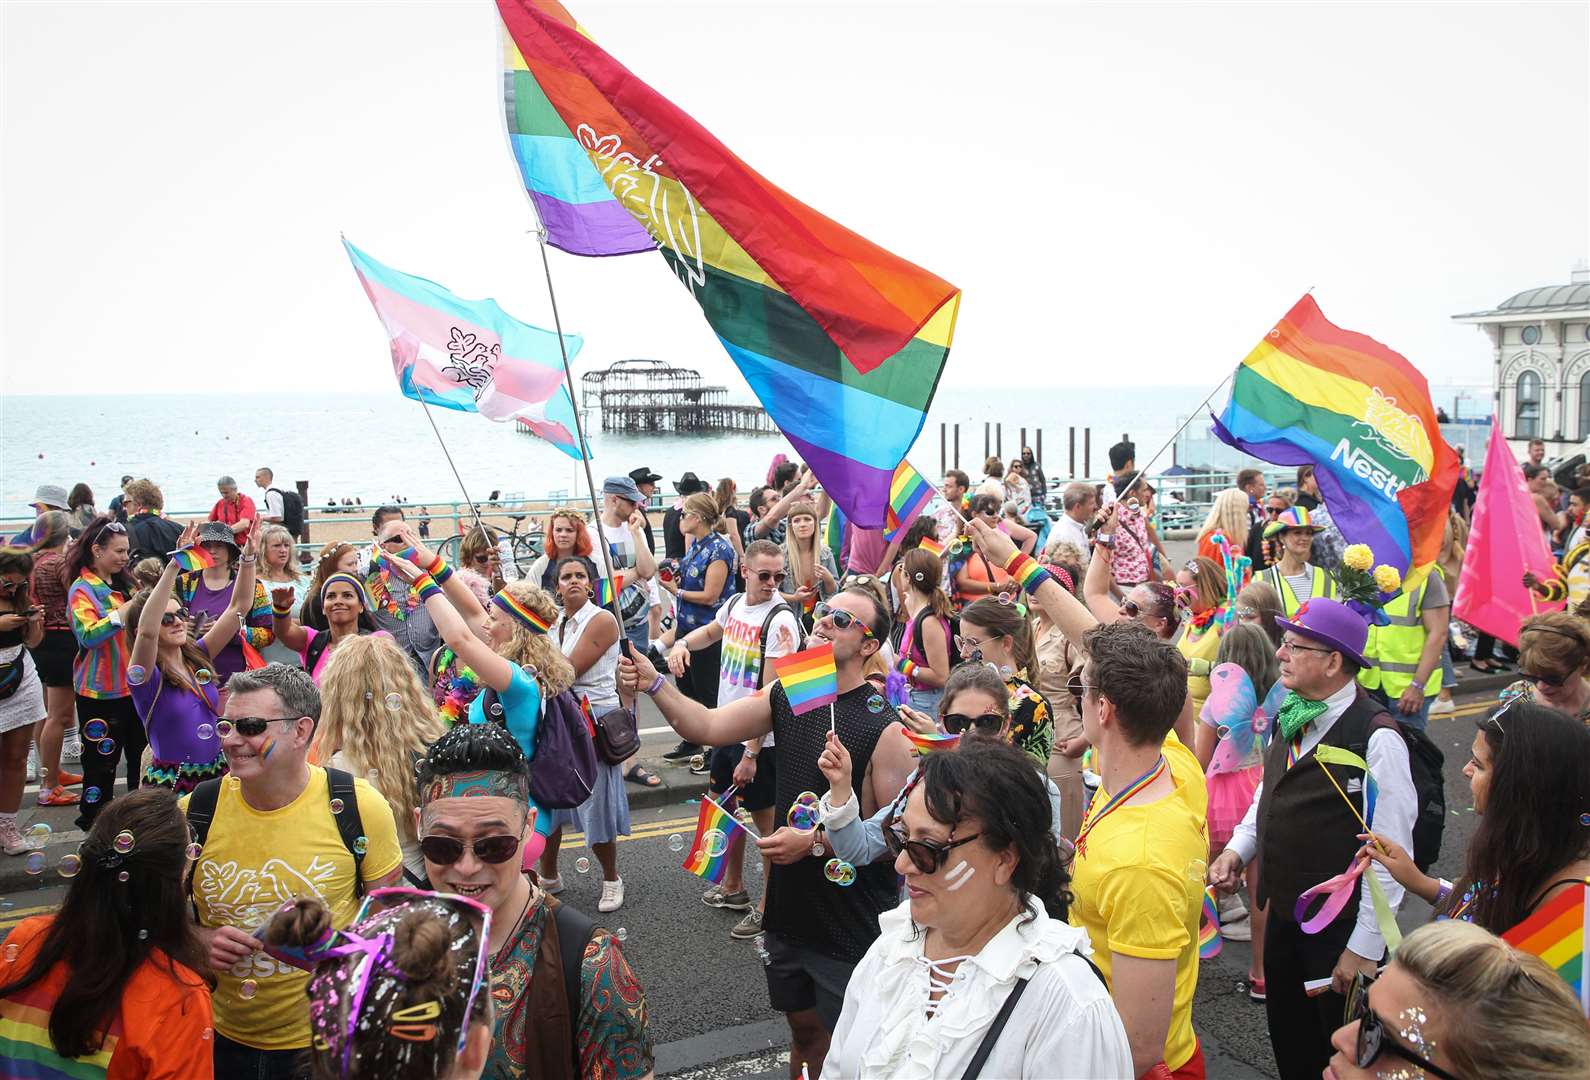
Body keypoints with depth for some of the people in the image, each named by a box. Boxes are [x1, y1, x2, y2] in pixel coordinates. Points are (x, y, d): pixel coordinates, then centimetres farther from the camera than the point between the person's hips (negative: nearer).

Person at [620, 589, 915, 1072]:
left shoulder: (883, 726, -19)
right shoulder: (787, 695, -1)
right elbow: (707, 727, -2)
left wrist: (815, 842, -22)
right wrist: (653, 684, -16)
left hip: (852, 927, -5)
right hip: (789, 908, 6)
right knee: (803, 1027, 23)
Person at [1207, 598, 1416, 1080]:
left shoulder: (1375, 737, -22)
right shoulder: (1290, 717, 2)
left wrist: (1365, 948, -17)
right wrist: (1237, 849, 3)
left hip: (1341, 927, -7)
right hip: (1283, 913, 7)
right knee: (1289, 1040, 22)